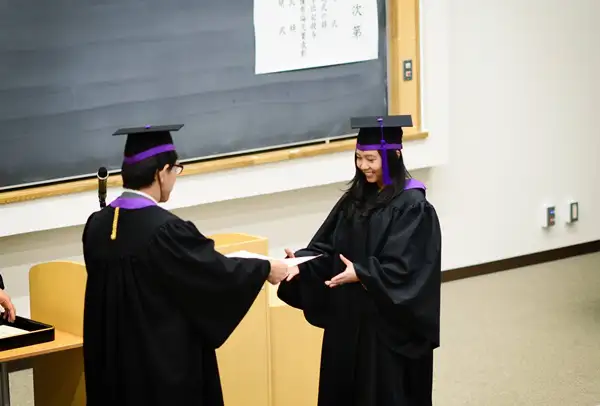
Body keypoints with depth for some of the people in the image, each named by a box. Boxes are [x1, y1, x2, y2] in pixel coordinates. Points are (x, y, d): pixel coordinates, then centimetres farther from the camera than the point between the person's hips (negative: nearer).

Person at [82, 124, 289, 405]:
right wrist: (267, 269, 5)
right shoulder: (166, 230, -21)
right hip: (166, 365, -7)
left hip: (112, 364, 7)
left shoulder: (97, 226, 0)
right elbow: (216, 272, -12)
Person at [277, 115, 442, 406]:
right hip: (348, 314, 7)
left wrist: (360, 274, -27)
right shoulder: (355, 198, 8)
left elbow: (403, 268, -18)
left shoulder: (411, 206, -13)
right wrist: (301, 263, -12)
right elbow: (327, 247, 5)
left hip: (389, 320, -7)